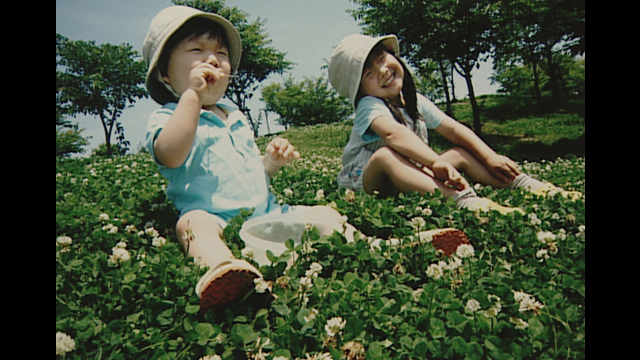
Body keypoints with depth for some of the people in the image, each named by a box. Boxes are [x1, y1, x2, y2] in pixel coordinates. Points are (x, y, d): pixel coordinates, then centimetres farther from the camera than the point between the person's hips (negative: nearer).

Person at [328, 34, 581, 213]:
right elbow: (393, 133, -39)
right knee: (385, 155, -38)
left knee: (460, 153, -3)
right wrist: (436, 162, -51)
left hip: (408, 179, 7)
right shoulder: (369, 106, -19)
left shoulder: (416, 102, 5)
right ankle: (465, 200, -55)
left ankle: (528, 185, -9)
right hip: (364, 185, -7)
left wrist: (491, 158, -6)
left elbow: (454, 129, 4)